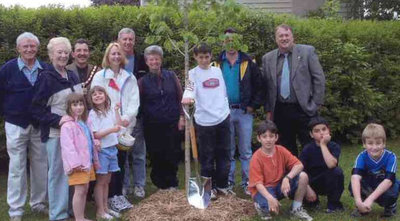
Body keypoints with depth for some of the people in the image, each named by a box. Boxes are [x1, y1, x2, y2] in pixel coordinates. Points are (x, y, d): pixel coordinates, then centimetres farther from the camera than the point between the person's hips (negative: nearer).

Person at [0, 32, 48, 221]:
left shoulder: (46, 69, 3)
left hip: (40, 125, 2)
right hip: (16, 125, -2)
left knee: (41, 165, 9)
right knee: (17, 167, 1)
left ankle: (38, 203, 24)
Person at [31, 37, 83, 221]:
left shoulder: (72, 76, 12)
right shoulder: (45, 78, -8)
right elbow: (36, 109, -10)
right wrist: (58, 120, -20)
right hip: (56, 133, -6)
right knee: (58, 171, -1)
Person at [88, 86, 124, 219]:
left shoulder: (110, 110, 8)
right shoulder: (93, 114, -10)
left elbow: (119, 125, 4)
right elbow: (95, 135, -15)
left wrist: (116, 111, 1)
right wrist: (111, 130, -22)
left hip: (112, 148, 6)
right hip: (101, 150, -6)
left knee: (107, 180, 14)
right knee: (101, 181, 1)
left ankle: (105, 207, 23)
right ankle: (100, 211, 9)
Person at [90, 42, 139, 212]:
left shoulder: (129, 77, 11)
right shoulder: (99, 76, 3)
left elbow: (134, 100, 4)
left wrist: (127, 117, -11)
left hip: (125, 125, 3)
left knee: (121, 160, 8)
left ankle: (119, 193, 18)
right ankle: (111, 196, 5)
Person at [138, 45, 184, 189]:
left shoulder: (171, 76, 6)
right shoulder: (143, 81, 3)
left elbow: (180, 97, 7)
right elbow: (139, 104, 3)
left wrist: (182, 116, 1)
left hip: (172, 123, 1)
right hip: (152, 126, 0)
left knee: (173, 156, 3)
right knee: (156, 157, 4)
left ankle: (172, 184, 19)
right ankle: (160, 185, 19)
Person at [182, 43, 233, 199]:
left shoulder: (217, 71, 11)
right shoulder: (193, 73, -3)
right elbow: (190, 89, -22)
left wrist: (226, 109, 14)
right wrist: (188, 98, -43)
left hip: (223, 118, 4)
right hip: (205, 121, -4)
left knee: (224, 154, 10)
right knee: (207, 156, 3)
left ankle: (221, 185, 23)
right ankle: (209, 187, 16)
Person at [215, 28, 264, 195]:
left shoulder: (248, 62, 1)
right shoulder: (217, 63, 2)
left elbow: (259, 86, 2)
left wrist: (253, 106, -4)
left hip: (244, 112, -1)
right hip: (224, 112, 1)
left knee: (246, 151, 5)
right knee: (228, 151, 10)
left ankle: (247, 183, 14)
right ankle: (228, 182, 20)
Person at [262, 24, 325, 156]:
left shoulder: (307, 51, 0)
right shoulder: (268, 58, 8)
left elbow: (319, 78, -1)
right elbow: (266, 85, 10)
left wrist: (316, 104, -5)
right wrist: (268, 110, 6)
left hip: (304, 109, -2)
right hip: (280, 111, 3)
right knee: (287, 150, 10)